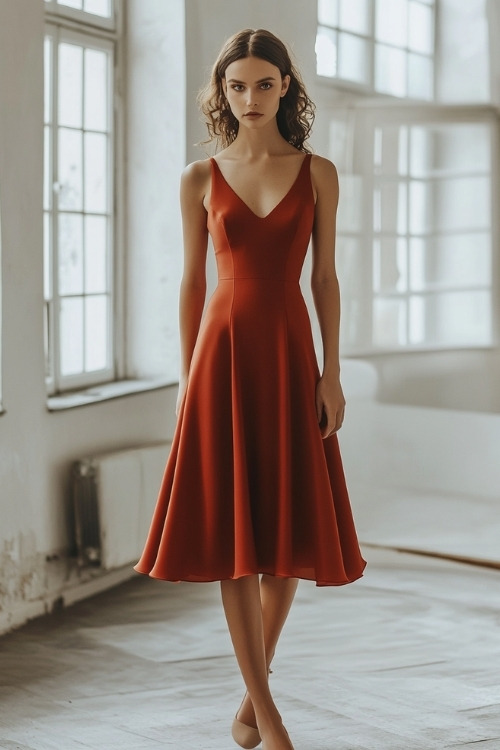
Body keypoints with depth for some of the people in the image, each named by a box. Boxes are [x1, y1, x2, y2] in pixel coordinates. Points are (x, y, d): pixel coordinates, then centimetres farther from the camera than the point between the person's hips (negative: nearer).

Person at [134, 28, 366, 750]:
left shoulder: (317, 172, 5)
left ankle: (254, 689, 23)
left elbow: (325, 277, 4)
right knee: (230, 531, -3)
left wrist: (332, 373, -2)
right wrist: (187, 376, 3)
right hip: (222, 350, -1)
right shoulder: (201, 177, 5)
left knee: (289, 526, 3)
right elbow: (192, 281, 7)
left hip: (290, 352, 1)